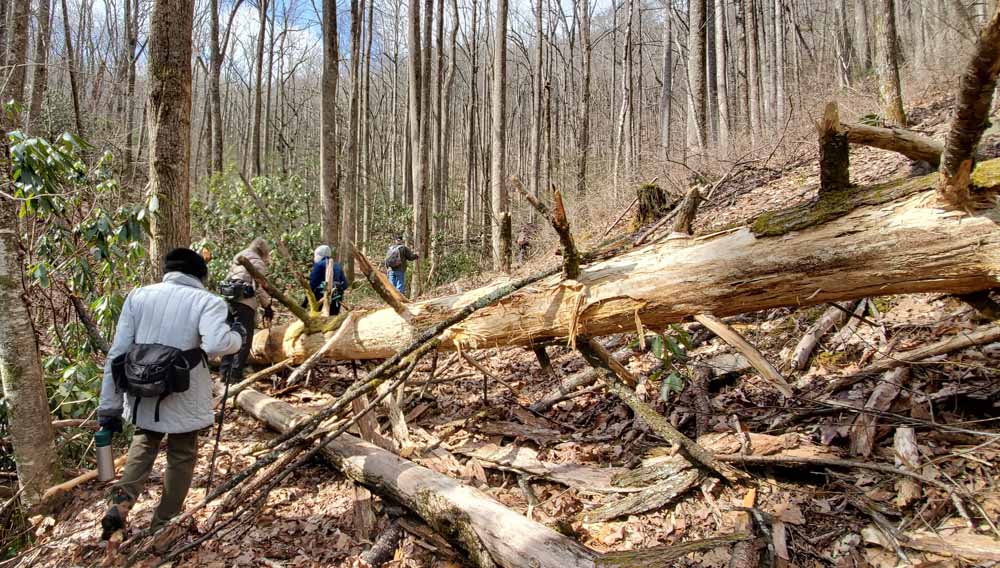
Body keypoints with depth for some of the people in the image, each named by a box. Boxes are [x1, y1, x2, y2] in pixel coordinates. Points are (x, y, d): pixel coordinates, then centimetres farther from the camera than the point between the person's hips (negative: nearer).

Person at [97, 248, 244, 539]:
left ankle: (120, 504, 11)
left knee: (144, 443, 29)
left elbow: (117, 353, 1)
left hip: (141, 395, 4)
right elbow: (215, 344, -27)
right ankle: (164, 523, 30)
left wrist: (109, 405, 6)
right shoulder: (207, 301, -8)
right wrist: (237, 335, -4)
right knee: (181, 456, 19)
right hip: (183, 400, -3)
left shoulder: (138, 295, 3)